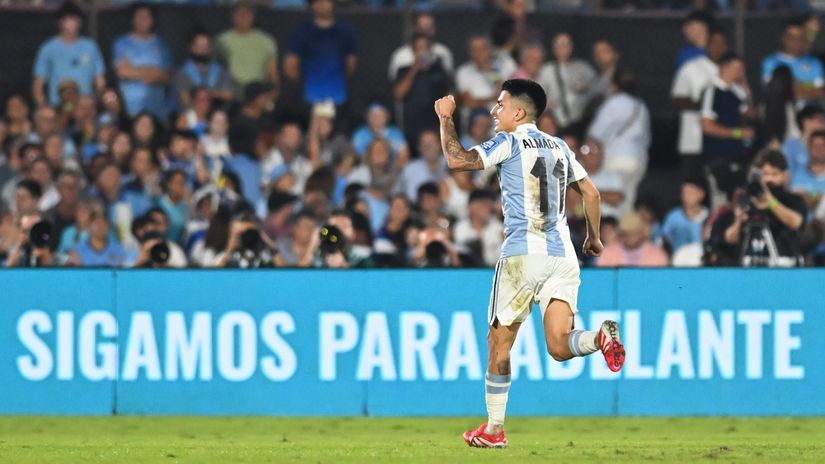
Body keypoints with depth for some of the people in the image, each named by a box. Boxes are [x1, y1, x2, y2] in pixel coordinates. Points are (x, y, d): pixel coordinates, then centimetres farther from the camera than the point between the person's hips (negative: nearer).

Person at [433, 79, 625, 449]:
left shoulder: (510, 142, -2)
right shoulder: (559, 147, 17)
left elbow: (458, 159, -11)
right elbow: (590, 192, 21)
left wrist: (445, 119, 2)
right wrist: (594, 237, 32)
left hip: (523, 252, -5)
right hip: (562, 254, 5)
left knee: (499, 342, 8)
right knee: (559, 346, -3)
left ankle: (494, 429, 13)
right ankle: (601, 337, -34)